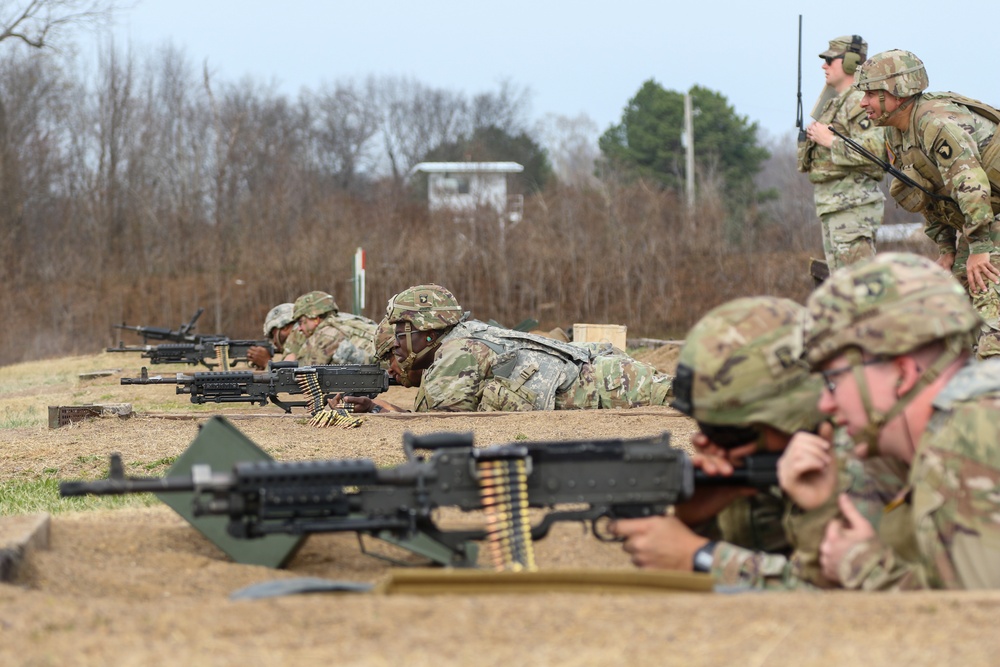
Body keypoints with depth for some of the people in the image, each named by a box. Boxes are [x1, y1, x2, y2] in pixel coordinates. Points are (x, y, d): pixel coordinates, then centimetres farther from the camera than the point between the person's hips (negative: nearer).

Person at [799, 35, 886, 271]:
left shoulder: (860, 102, -13)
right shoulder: (836, 102, 20)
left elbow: (874, 149, -26)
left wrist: (829, 140, -18)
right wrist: (811, 137, 9)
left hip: (852, 202, -11)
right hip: (832, 205, 11)